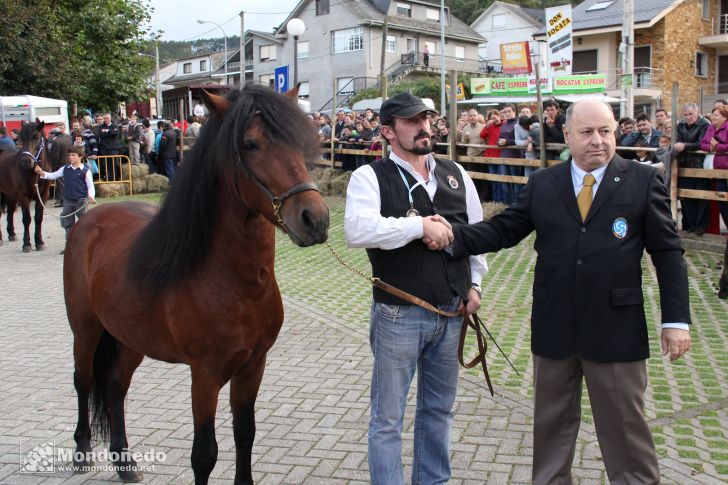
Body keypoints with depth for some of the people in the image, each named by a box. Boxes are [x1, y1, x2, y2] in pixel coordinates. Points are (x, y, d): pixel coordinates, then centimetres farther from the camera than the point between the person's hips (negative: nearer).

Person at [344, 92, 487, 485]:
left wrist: (474, 284, 9)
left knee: (439, 409, 21)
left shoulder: (454, 173, 7)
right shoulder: (371, 176, -9)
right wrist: (421, 225, -25)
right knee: (387, 418, 7)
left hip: (451, 311, 5)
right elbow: (357, 230, -27)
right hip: (398, 314, -5)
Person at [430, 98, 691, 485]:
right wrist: (453, 236, -15)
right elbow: (503, 229, 1)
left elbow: (668, 253, -2)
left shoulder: (644, 181, -2)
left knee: (625, 425, 10)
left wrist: (676, 319, -6)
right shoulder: (542, 184, 4)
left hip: (616, 329, -2)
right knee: (551, 421, 18)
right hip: (553, 328, 3)